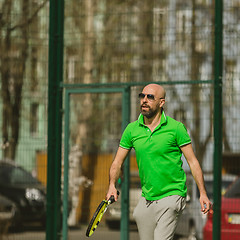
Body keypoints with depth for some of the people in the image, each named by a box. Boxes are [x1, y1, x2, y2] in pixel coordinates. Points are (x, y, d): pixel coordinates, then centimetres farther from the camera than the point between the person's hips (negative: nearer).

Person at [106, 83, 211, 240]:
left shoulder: (176, 128, -6)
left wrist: (203, 193, -9)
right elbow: (118, 162, 7)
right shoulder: (132, 129, 4)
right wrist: (112, 185, -12)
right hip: (147, 197, 5)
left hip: (172, 196, -5)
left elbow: (193, 162, -3)